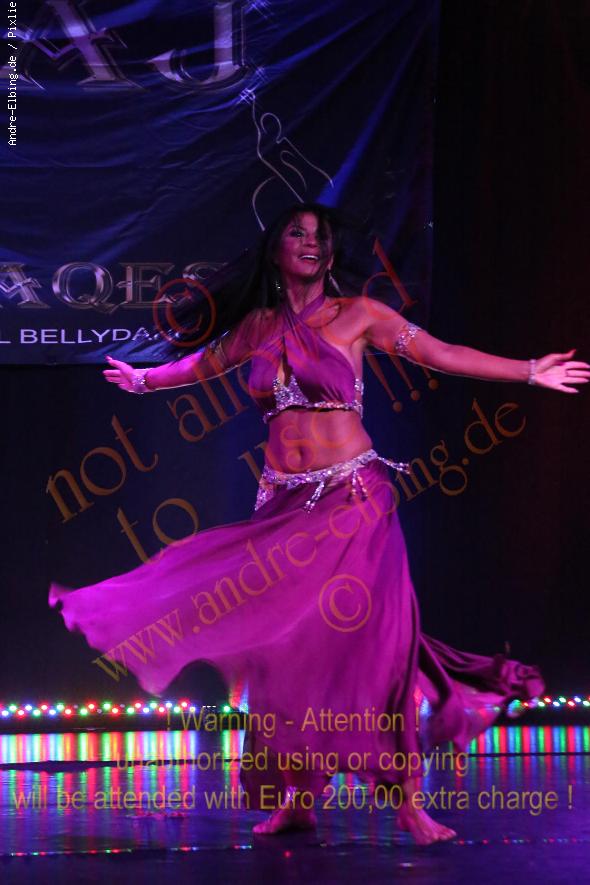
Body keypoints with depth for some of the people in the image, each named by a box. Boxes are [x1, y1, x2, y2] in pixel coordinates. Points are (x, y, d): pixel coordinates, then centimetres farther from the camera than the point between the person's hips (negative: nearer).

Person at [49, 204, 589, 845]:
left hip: (353, 498, -4)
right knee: (285, 645, 2)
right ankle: (294, 798, 11)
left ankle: (408, 802, -7)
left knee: (374, 634, -10)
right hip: (283, 503, 4)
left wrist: (529, 372, 1)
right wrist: (143, 379, 33)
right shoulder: (259, 326, 13)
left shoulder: (358, 314, 3)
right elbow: (201, 365, 31)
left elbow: (440, 354, 3)